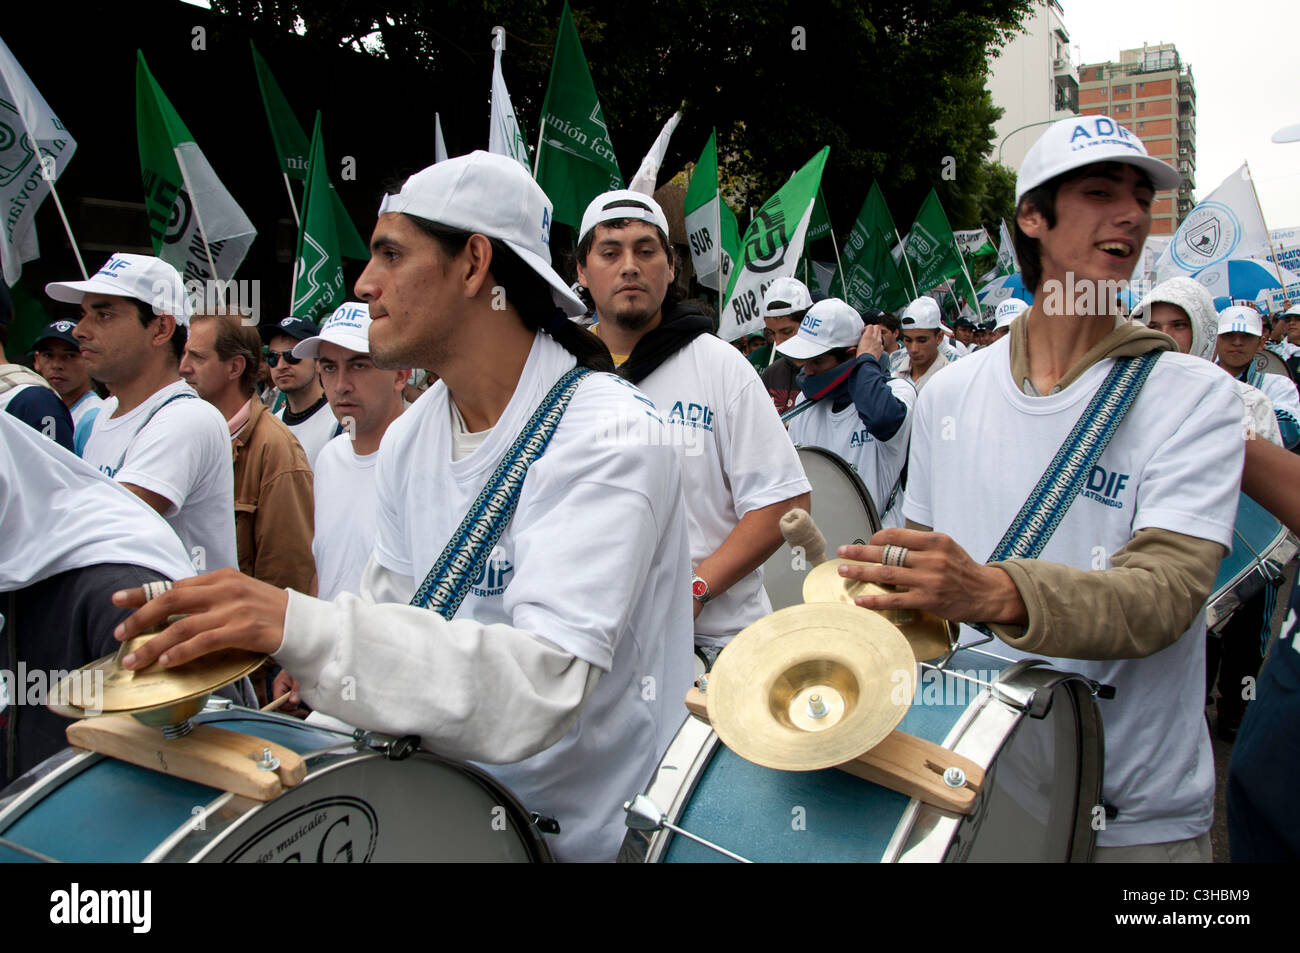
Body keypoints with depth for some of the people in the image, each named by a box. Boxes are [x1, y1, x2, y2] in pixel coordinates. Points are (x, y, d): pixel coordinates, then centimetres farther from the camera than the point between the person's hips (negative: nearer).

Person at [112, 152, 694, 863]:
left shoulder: (607, 436, -20)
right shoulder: (407, 442, 4)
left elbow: (543, 690, -30)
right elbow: (390, 618, 9)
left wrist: (304, 629, -39)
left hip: (575, 832, -6)